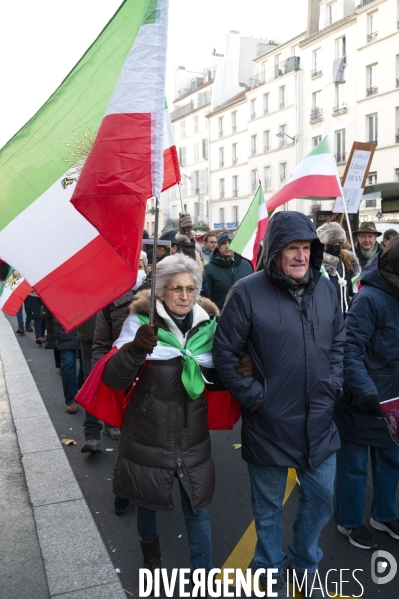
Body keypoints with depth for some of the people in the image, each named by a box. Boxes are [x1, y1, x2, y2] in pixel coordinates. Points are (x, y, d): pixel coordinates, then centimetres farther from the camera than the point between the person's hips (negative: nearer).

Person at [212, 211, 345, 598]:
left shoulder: (324, 287, 0)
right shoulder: (248, 292, -16)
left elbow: (339, 341, 11)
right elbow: (224, 353, -11)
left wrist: (332, 384, 2)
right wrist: (251, 395, -12)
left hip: (319, 420, 5)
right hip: (269, 421, -4)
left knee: (321, 495, 19)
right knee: (268, 506, 15)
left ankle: (306, 562, 46)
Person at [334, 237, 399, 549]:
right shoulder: (370, 298, -22)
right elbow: (350, 349, -26)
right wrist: (364, 391, -36)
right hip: (363, 402, -7)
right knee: (355, 463, 11)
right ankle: (350, 521, 33)